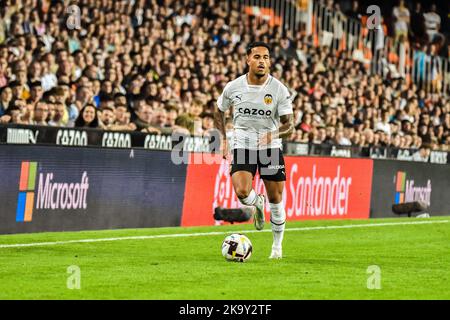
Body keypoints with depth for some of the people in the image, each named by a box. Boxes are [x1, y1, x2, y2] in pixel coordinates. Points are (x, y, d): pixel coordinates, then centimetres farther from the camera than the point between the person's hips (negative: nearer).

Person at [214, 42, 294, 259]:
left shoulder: (279, 90, -9)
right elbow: (219, 112, 15)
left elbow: (289, 125, -10)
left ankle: (277, 246, 25)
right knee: (242, 192, -23)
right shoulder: (233, 87, -5)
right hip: (243, 145, 0)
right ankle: (258, 203, 14)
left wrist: (274, 134, -31)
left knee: (276, 200, 4)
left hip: (271, 147, 0)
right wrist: (223, 140, 7)